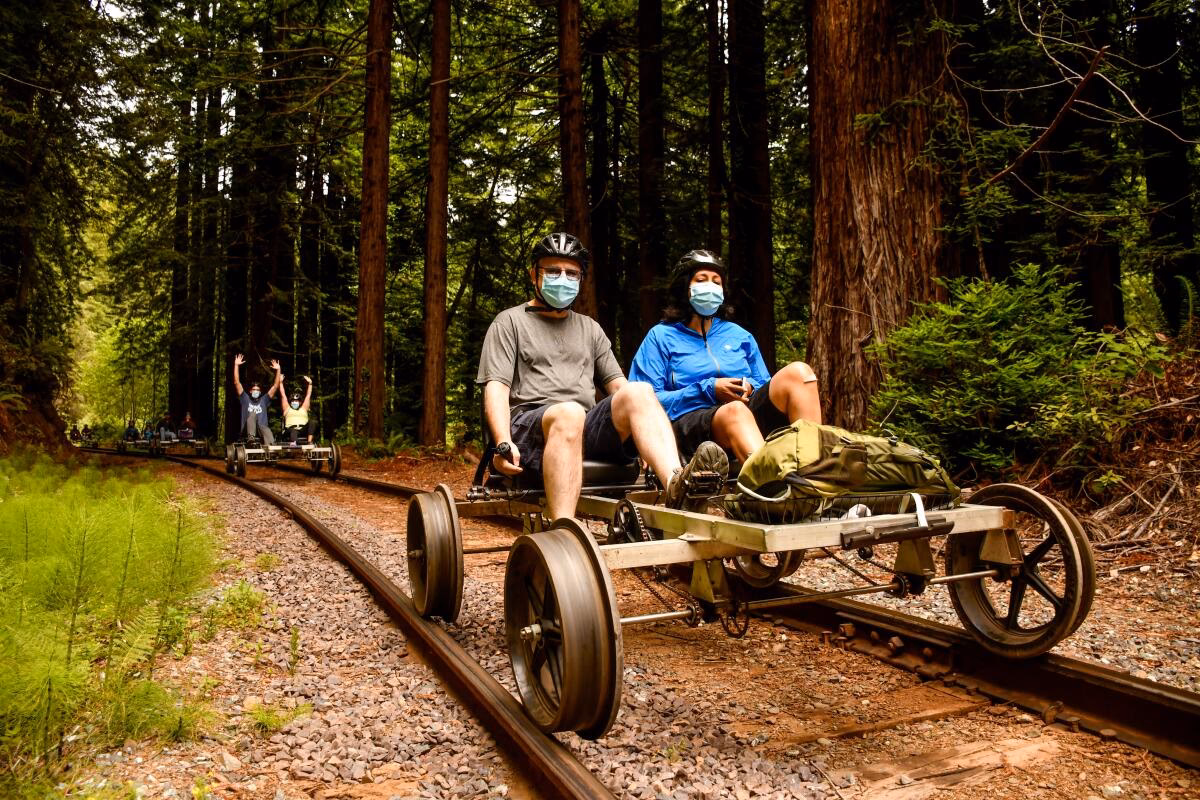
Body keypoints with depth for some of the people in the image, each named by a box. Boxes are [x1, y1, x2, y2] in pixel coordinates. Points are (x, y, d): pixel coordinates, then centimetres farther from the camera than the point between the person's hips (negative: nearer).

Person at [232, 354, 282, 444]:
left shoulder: (263, 401, 21)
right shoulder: (245, 399, 18)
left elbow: (275, 387, 15)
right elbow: (236, 383, 10)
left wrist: (278, 370, 6)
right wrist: (236, 365, 4)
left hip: (262, 428, 1)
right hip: (248, 430, -1)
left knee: (266, 430, -35)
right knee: (252, 414, -28)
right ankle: (251, 438, -45)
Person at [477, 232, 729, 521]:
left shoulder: (589, 328, 28)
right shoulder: (510, 321, 15)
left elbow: (617, 385, 21)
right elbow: (496, 388, 2)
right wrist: (504, 442, -16)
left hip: (587, 430, 4)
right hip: (529, 426, -4)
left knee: (639, 392, -24)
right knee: (569, 413, -38)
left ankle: (675, 483, -48)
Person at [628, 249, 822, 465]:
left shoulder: (739, 335, 27)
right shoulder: (661, 336, 13)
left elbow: (765, 387, 26)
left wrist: (750, 388, 1)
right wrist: (708, 390, -7)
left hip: (750, 412, 5)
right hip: (690, 420, -4)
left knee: (797, 372, -19)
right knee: (734, 411, -38)